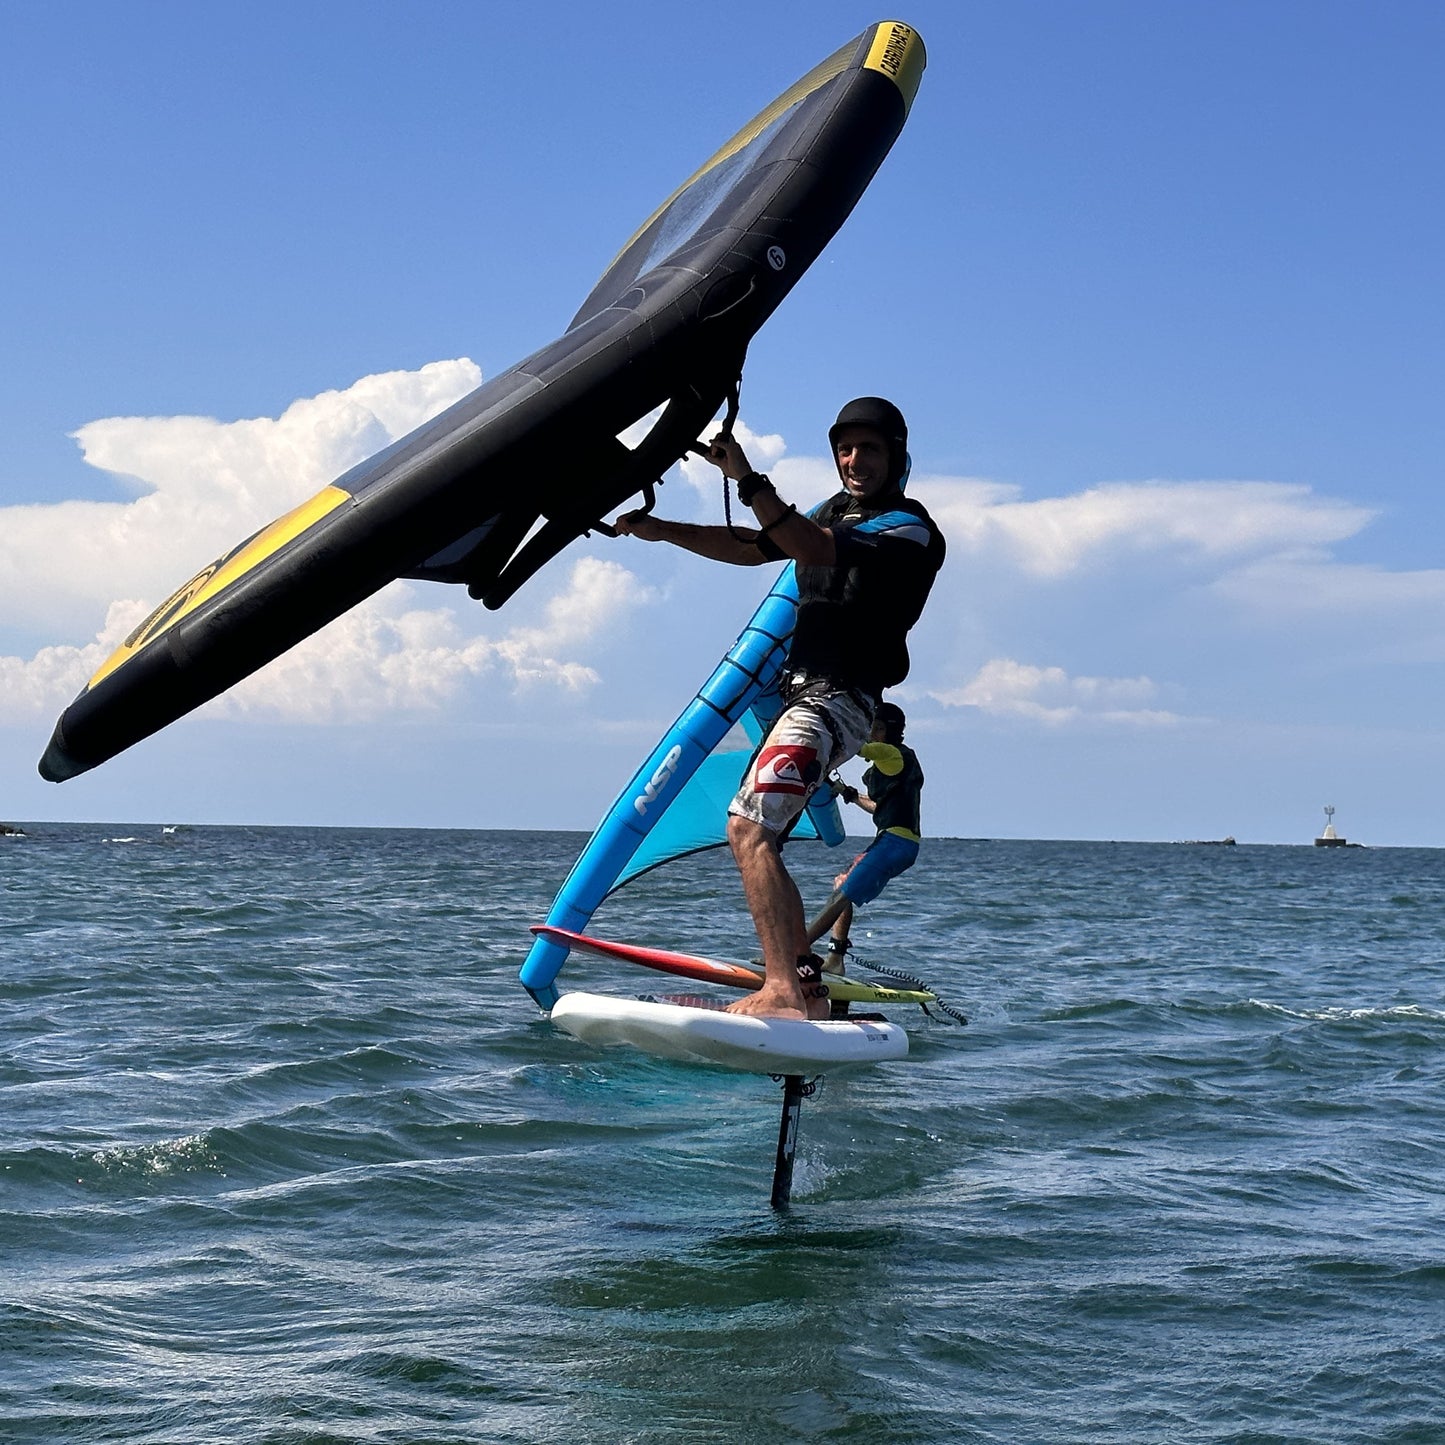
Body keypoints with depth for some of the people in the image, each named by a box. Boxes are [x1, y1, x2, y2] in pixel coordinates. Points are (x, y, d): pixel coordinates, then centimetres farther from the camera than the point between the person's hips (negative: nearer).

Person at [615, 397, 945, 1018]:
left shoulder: (910, 530, -8)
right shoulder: (835, 511, 21)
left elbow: (814, 549, -24)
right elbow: (753, 547, 24)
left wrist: (750, 481, -32)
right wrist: (662, 530, 13)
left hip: (837, 703, -10)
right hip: (793, 690, 10)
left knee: (749, 831, -24)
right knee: (755, 837, 10)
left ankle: (783, 992, -31)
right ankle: (808, 991, 11)